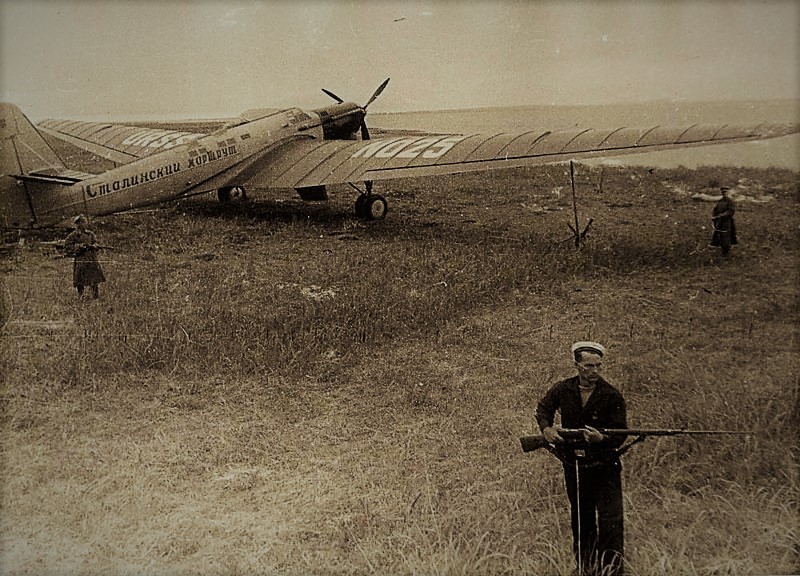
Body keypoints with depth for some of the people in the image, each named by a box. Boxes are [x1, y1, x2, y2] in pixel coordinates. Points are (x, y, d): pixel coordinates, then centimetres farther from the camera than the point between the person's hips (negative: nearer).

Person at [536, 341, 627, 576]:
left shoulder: (612, 396, -11)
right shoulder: (563, 389, -2)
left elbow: (620, 436, -12)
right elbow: (543, 407, 16)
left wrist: (601, 438, -33)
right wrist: (546, 427, -4)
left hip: (604, 467, -3)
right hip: (573, 466, 3)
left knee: (610, 523, -10)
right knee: (580, 522, 16)